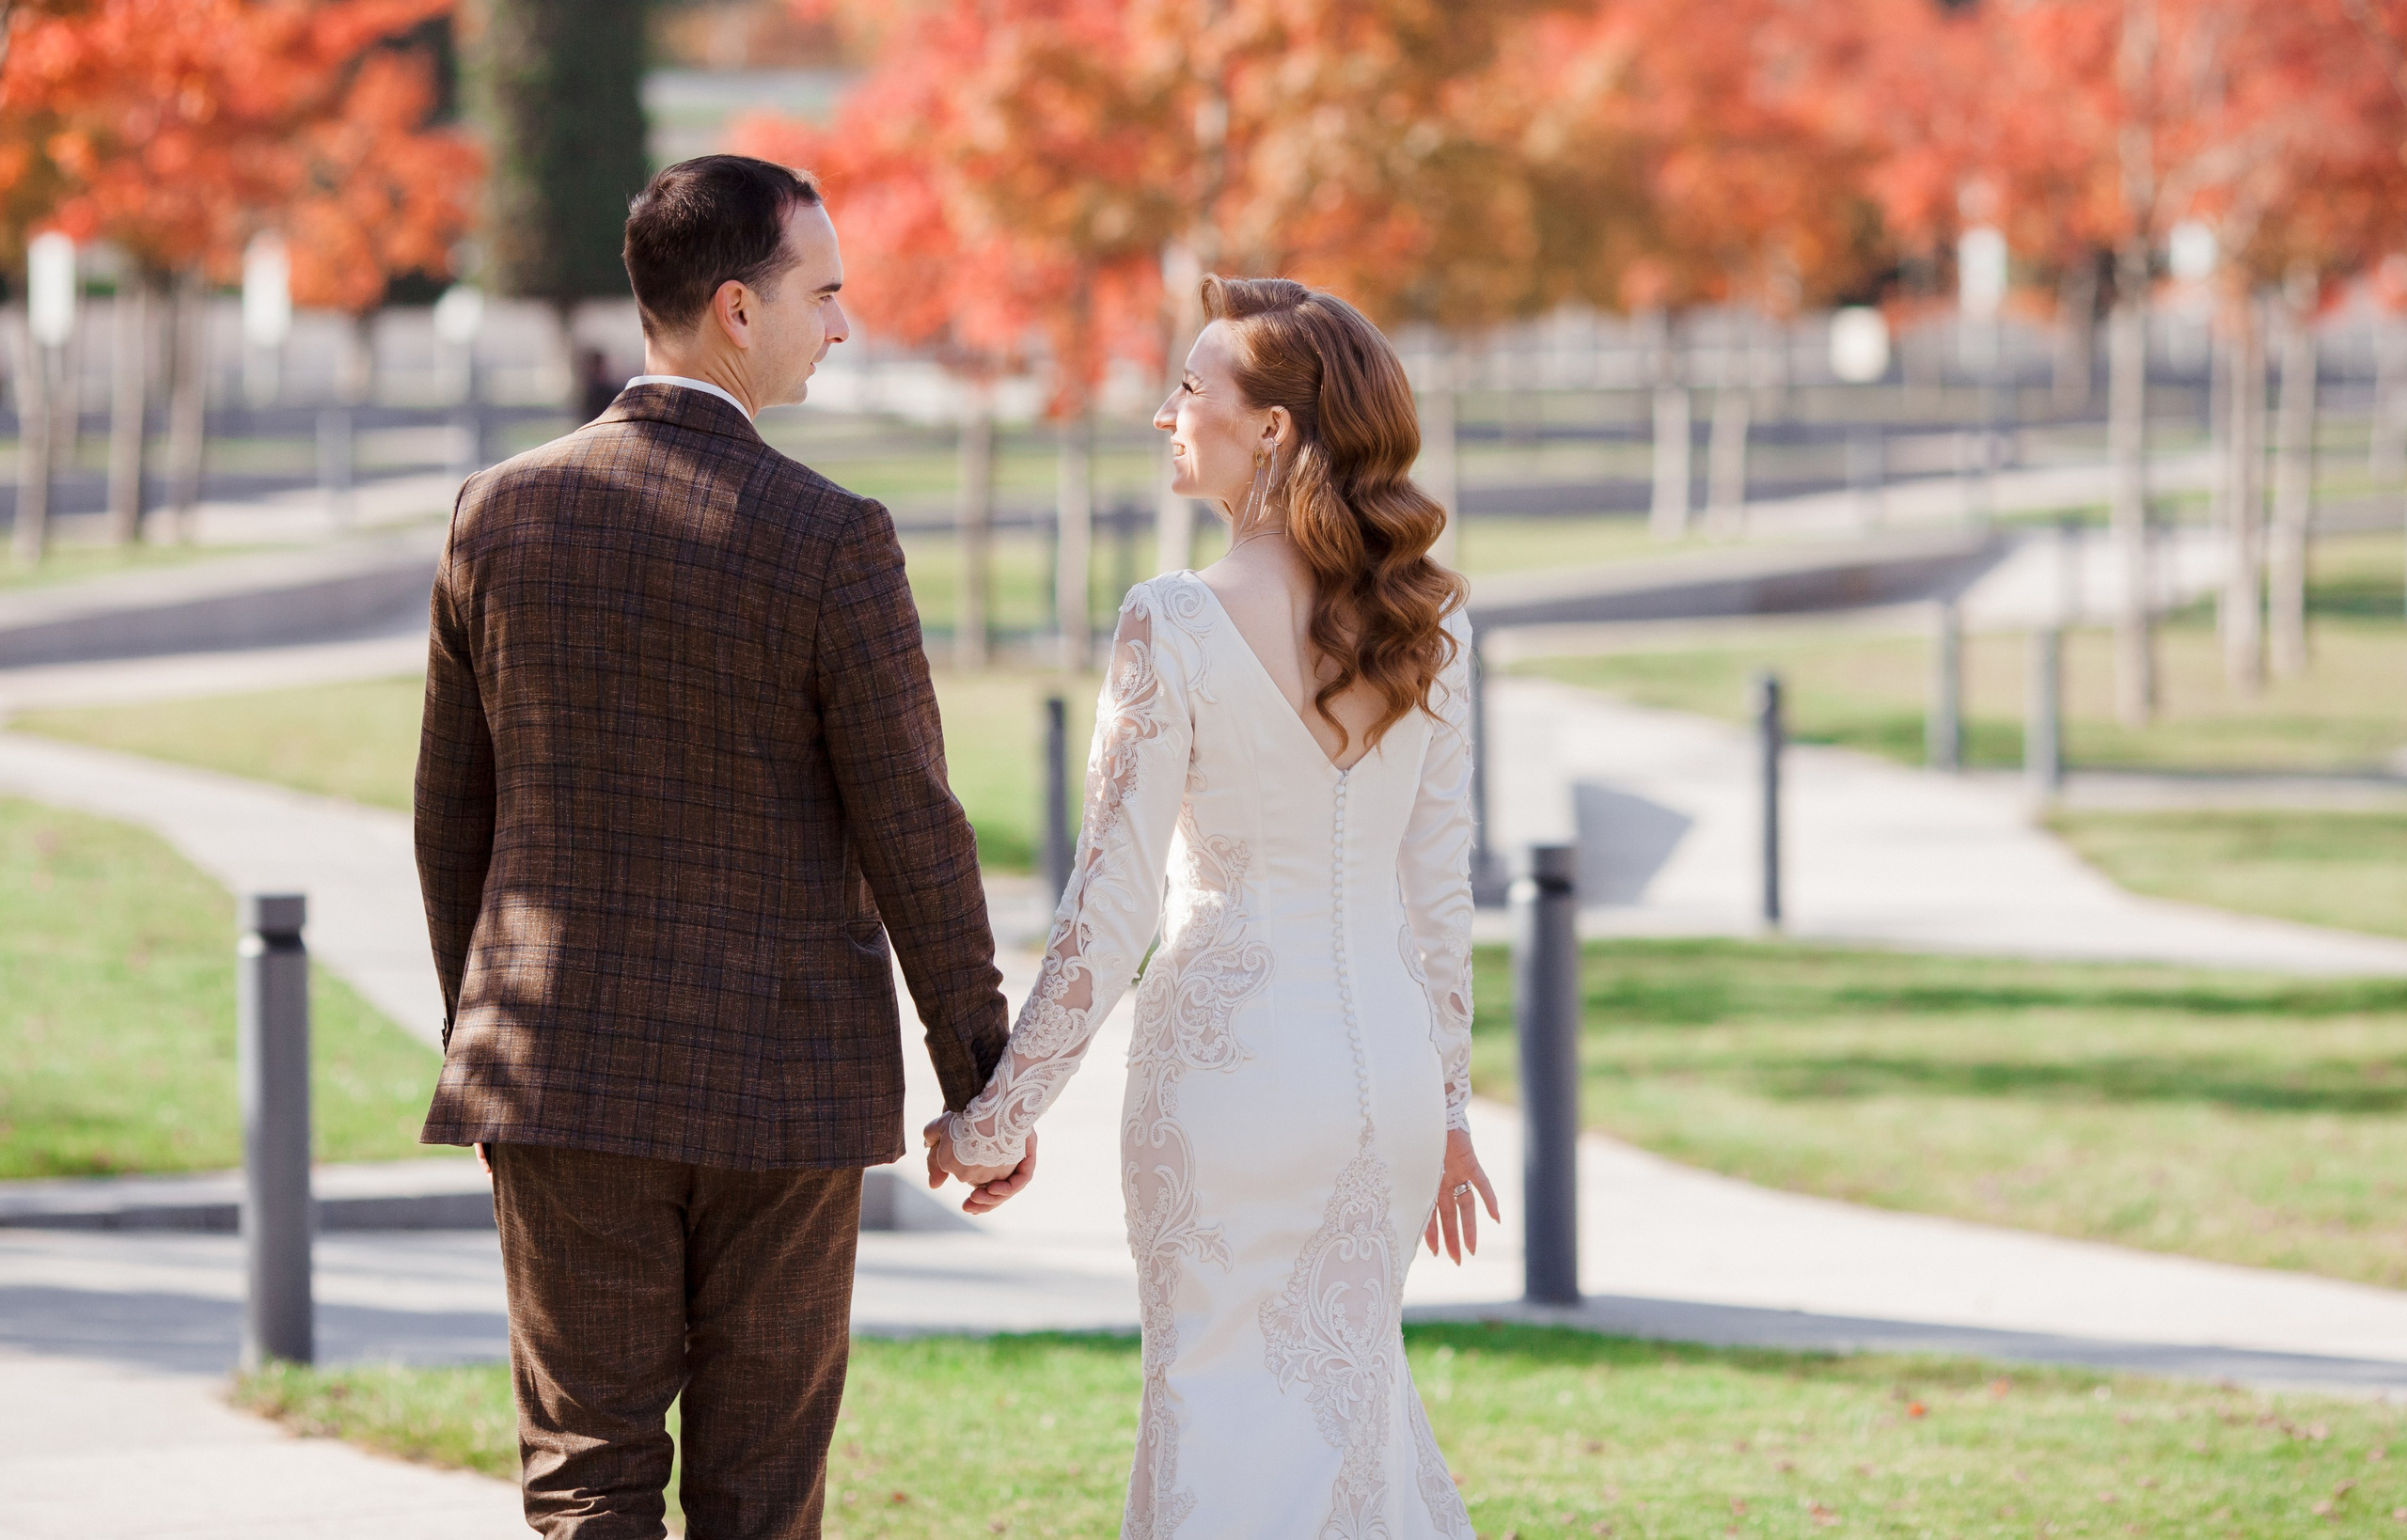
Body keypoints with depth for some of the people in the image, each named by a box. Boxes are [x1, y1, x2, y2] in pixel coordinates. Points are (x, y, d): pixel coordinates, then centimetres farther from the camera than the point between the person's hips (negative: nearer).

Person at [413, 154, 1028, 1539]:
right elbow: (912, 834, -10)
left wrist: (481, 1035, 21)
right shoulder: (830, 540, -13)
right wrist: (986, 1083, 0)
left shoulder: (502, 515, -1)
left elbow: (454, 814, 8)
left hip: (565, 1073, 2)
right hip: (781, 1083, -2)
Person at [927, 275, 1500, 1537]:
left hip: (1229, 1063, -5)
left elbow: (1110, 911, -15)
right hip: (1390, 1060, 5)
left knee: (1223, 1428, 7)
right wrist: (1445, 1109, 16)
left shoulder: (1176, 628, -15)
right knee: (1343, 1388, 20)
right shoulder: (1423, 626, 0)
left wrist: (999, 1122, -7)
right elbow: (1440, 891, 6)